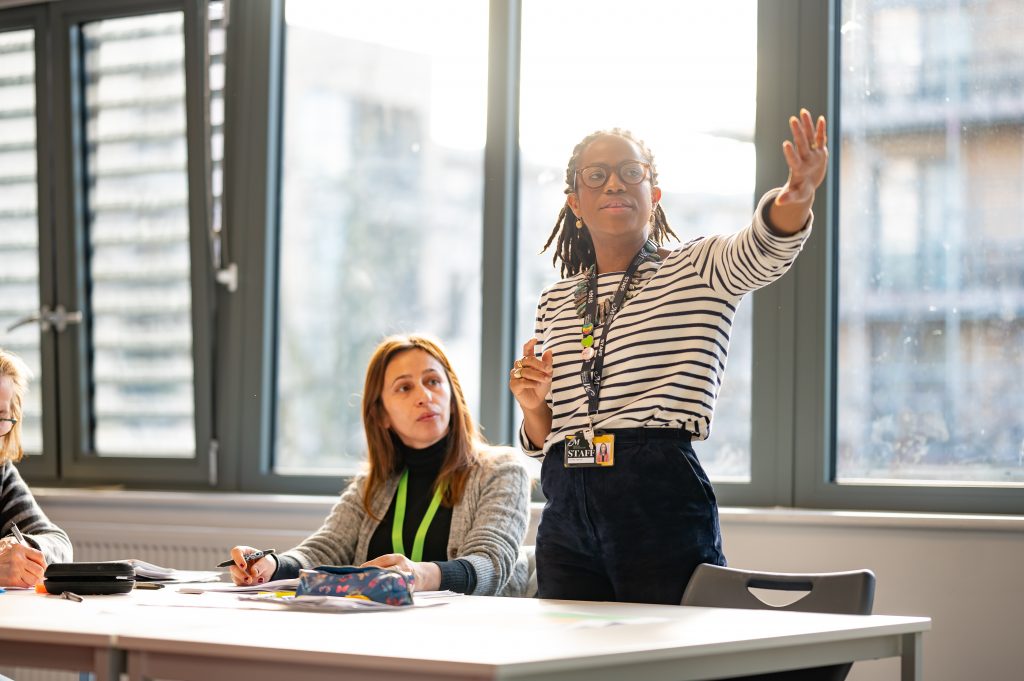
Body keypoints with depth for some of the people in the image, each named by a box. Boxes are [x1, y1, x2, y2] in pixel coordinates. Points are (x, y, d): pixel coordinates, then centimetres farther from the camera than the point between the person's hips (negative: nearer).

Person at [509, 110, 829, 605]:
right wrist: (532, 406, -3)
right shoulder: (555, 302, 17)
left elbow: (764, 248, -20)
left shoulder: (699, 270, 5)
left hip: (662, 506, -4)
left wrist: (796, 197, -42)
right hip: (566, 514, 4)